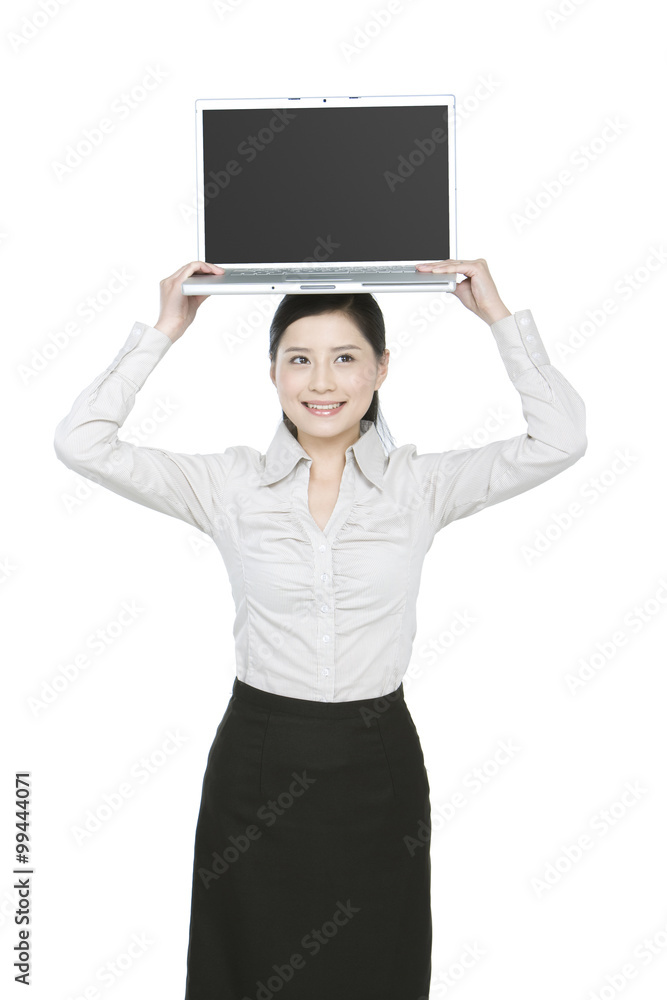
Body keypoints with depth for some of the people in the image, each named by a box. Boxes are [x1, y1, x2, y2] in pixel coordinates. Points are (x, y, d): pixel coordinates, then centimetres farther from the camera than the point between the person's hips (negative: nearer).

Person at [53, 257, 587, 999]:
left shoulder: (420, 485, -3)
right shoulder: (230, 484, -3)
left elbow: (560, 439, -11)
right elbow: (81, 442, -9)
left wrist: (500, 317, -9)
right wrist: (164, 331, -7)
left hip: (378, 768, 0)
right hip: (257, 766, 0)